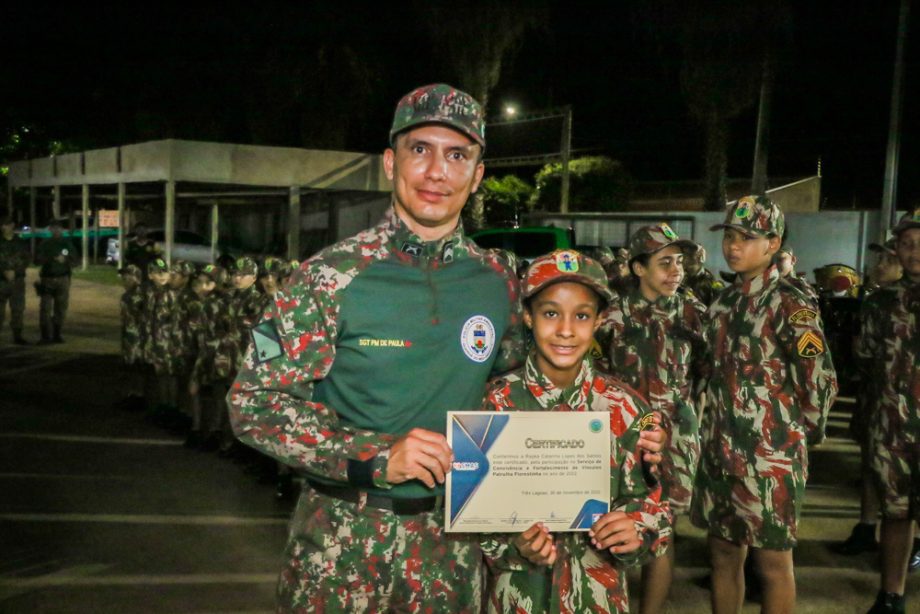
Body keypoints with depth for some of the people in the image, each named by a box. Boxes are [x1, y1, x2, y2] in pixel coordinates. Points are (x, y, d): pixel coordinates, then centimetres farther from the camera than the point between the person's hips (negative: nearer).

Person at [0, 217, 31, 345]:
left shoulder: (21, 243, 8)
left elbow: (26, 260, 2)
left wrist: (13, 271, -11)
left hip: (17, 281, 1)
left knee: (18, 309, 0)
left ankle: (17, 336, 6)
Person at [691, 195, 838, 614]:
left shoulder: (790, 305, -11)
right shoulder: (723, 302, 10)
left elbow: (822, 382, -14)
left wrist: (800, 432, -3)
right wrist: (716, 430, 13)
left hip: (770, 455, -7)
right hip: (719, 450, 7)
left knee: (773, 563, 6)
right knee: (723, 555, 16)